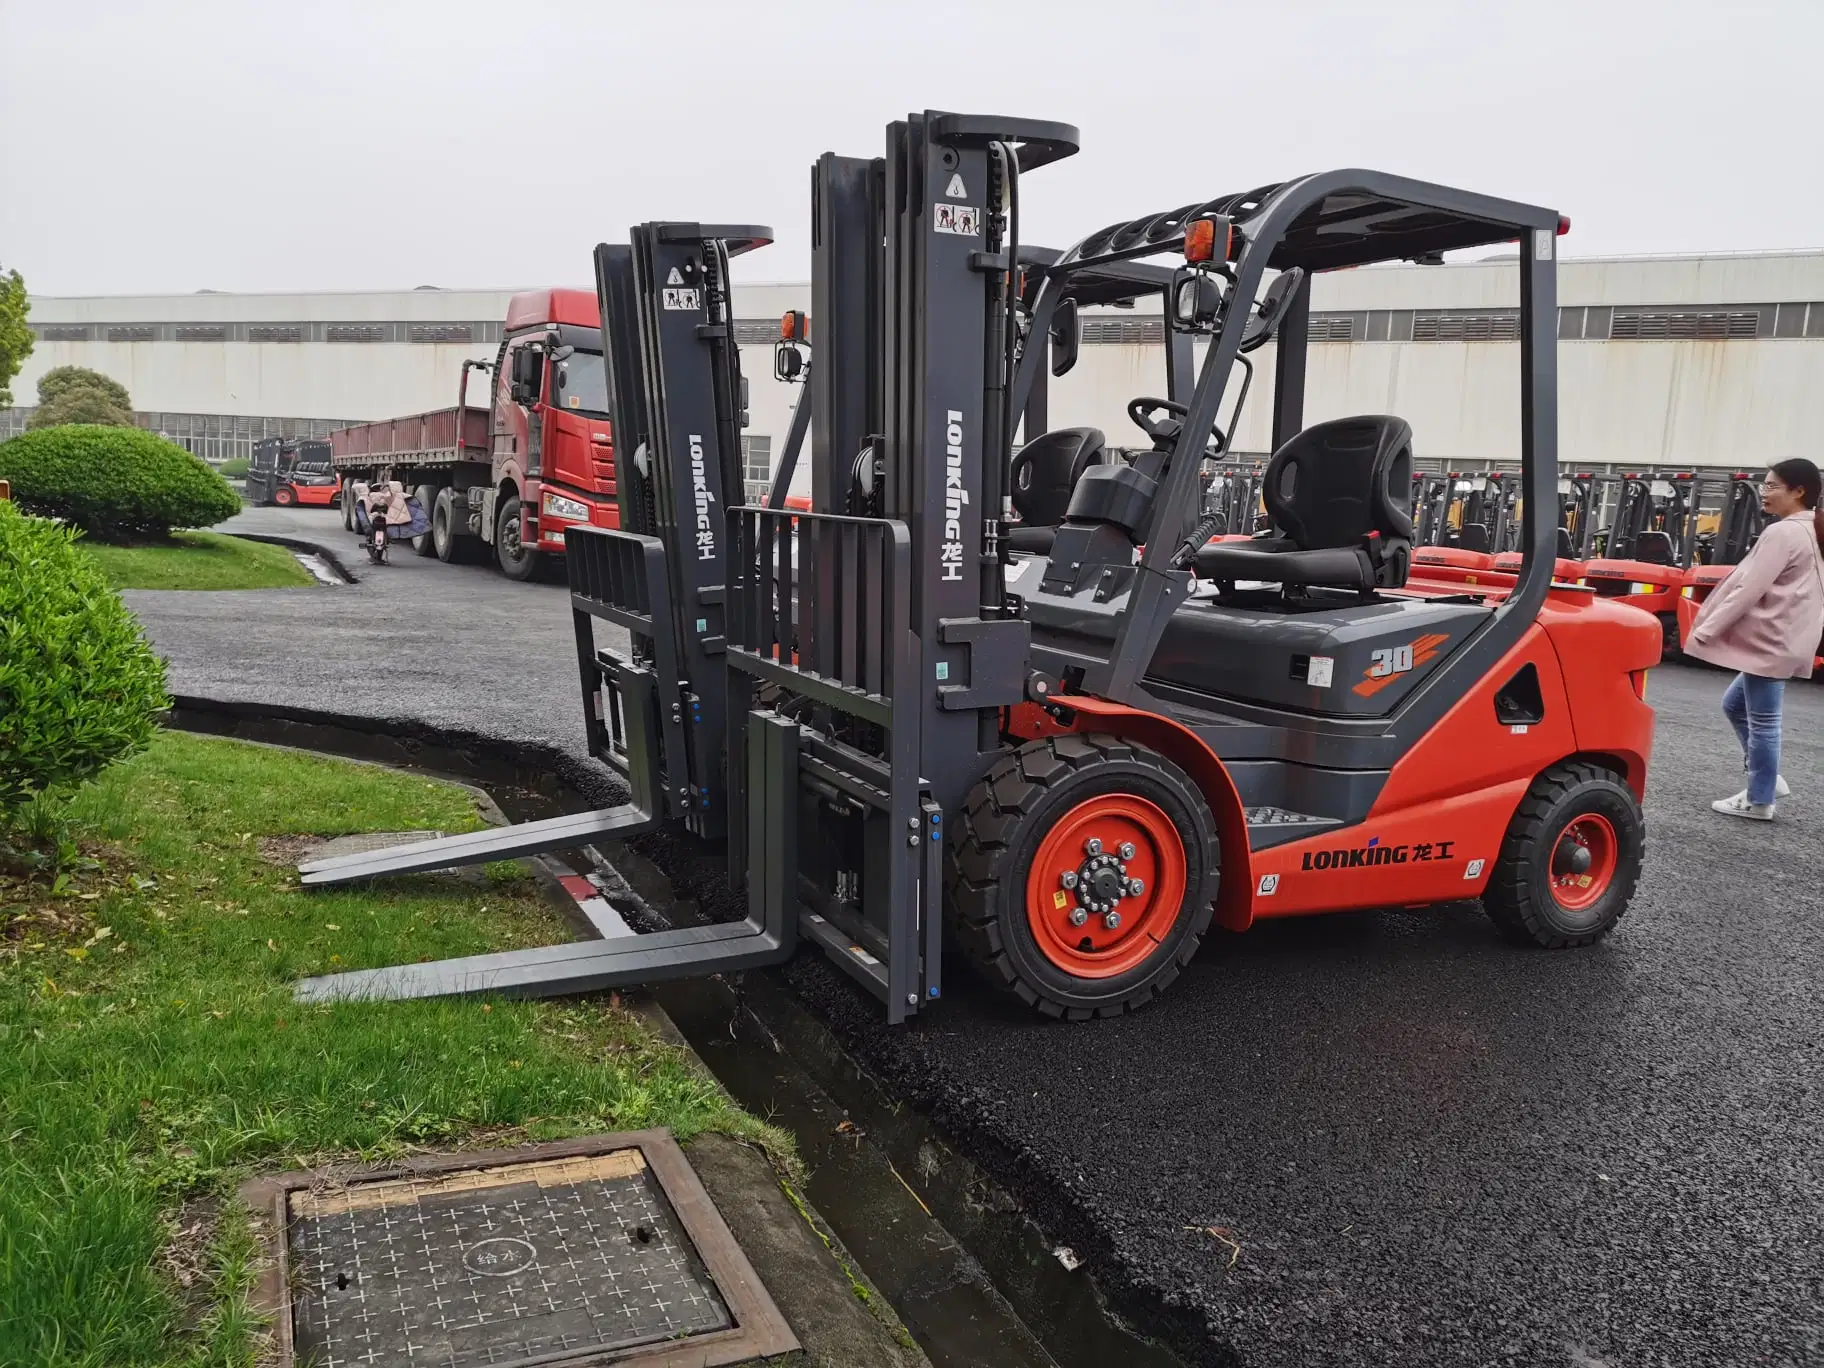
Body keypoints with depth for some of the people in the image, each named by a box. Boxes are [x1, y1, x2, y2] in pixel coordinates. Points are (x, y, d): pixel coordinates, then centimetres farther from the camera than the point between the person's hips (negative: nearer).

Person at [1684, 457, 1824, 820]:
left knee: (1762, 720, -2)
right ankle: (1768, 781, 23)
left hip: (1770, 640, -10)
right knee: (1735, 704, 20)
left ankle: (1759, 800, 6)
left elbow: (1749, 589, -19)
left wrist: (1707, 629, -14)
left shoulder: (1782, 533, -16)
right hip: (1785, 638, 10)